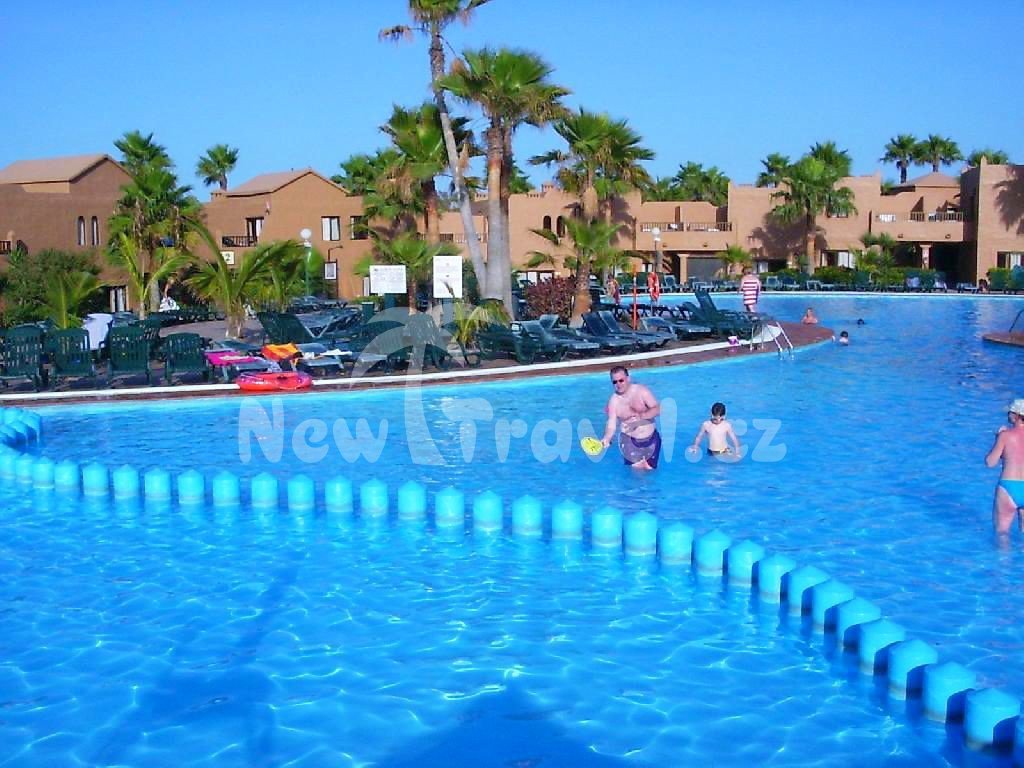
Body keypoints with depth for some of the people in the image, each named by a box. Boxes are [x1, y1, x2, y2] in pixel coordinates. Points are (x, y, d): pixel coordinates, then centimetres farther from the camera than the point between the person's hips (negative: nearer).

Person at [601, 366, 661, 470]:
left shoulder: (641, 391, -13)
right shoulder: (613, 401, -12)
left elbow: (657, 409, -17)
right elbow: (611, 424, -14)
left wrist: (641, 416, -36)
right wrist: (607, 439, -35)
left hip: (651, 438, 0)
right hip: (630, 441, 0)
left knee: (650, 469, 7)